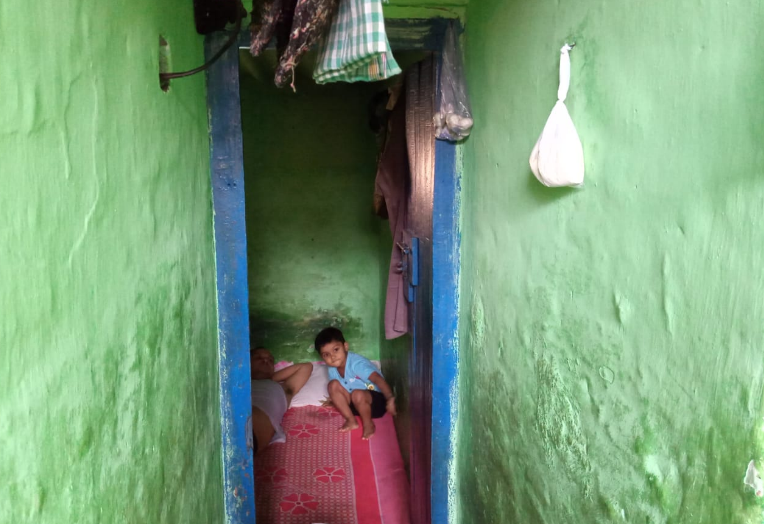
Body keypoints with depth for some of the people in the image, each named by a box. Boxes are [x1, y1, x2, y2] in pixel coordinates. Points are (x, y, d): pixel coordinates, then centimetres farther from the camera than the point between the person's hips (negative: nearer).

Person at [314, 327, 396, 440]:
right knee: (333, 385, -12)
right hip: (357, 403, 7)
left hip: (377, 400, -7)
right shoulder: (332, 369, -5)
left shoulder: (356, 363, -28)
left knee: (357, 394, -38)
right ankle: (351, 420, -6)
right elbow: (337, 391, 17)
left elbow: (378, 379, -41)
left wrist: (390, 398, -51)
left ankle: (368, 424, -11)